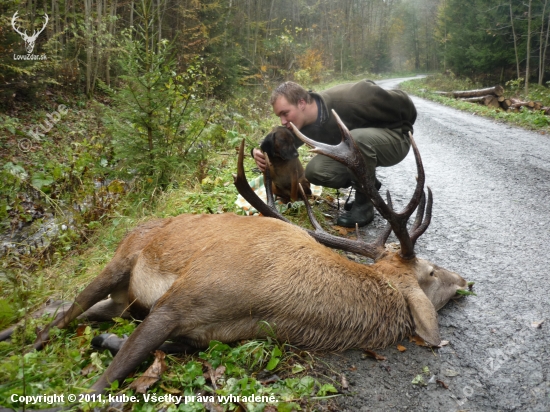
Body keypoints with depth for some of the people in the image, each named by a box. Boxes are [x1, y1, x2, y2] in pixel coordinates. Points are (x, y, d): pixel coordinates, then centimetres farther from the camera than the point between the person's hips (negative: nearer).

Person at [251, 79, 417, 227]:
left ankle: (365, 204, -19)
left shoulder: (348, 98, -33)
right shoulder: (303, 123, -12)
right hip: (355, 148, 6)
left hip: (394, 137, -6)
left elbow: (400, 100, -22)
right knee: (315, 171, -13)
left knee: (356, 138, -38)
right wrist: (259, 151, -25)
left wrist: (403, 130, -4)